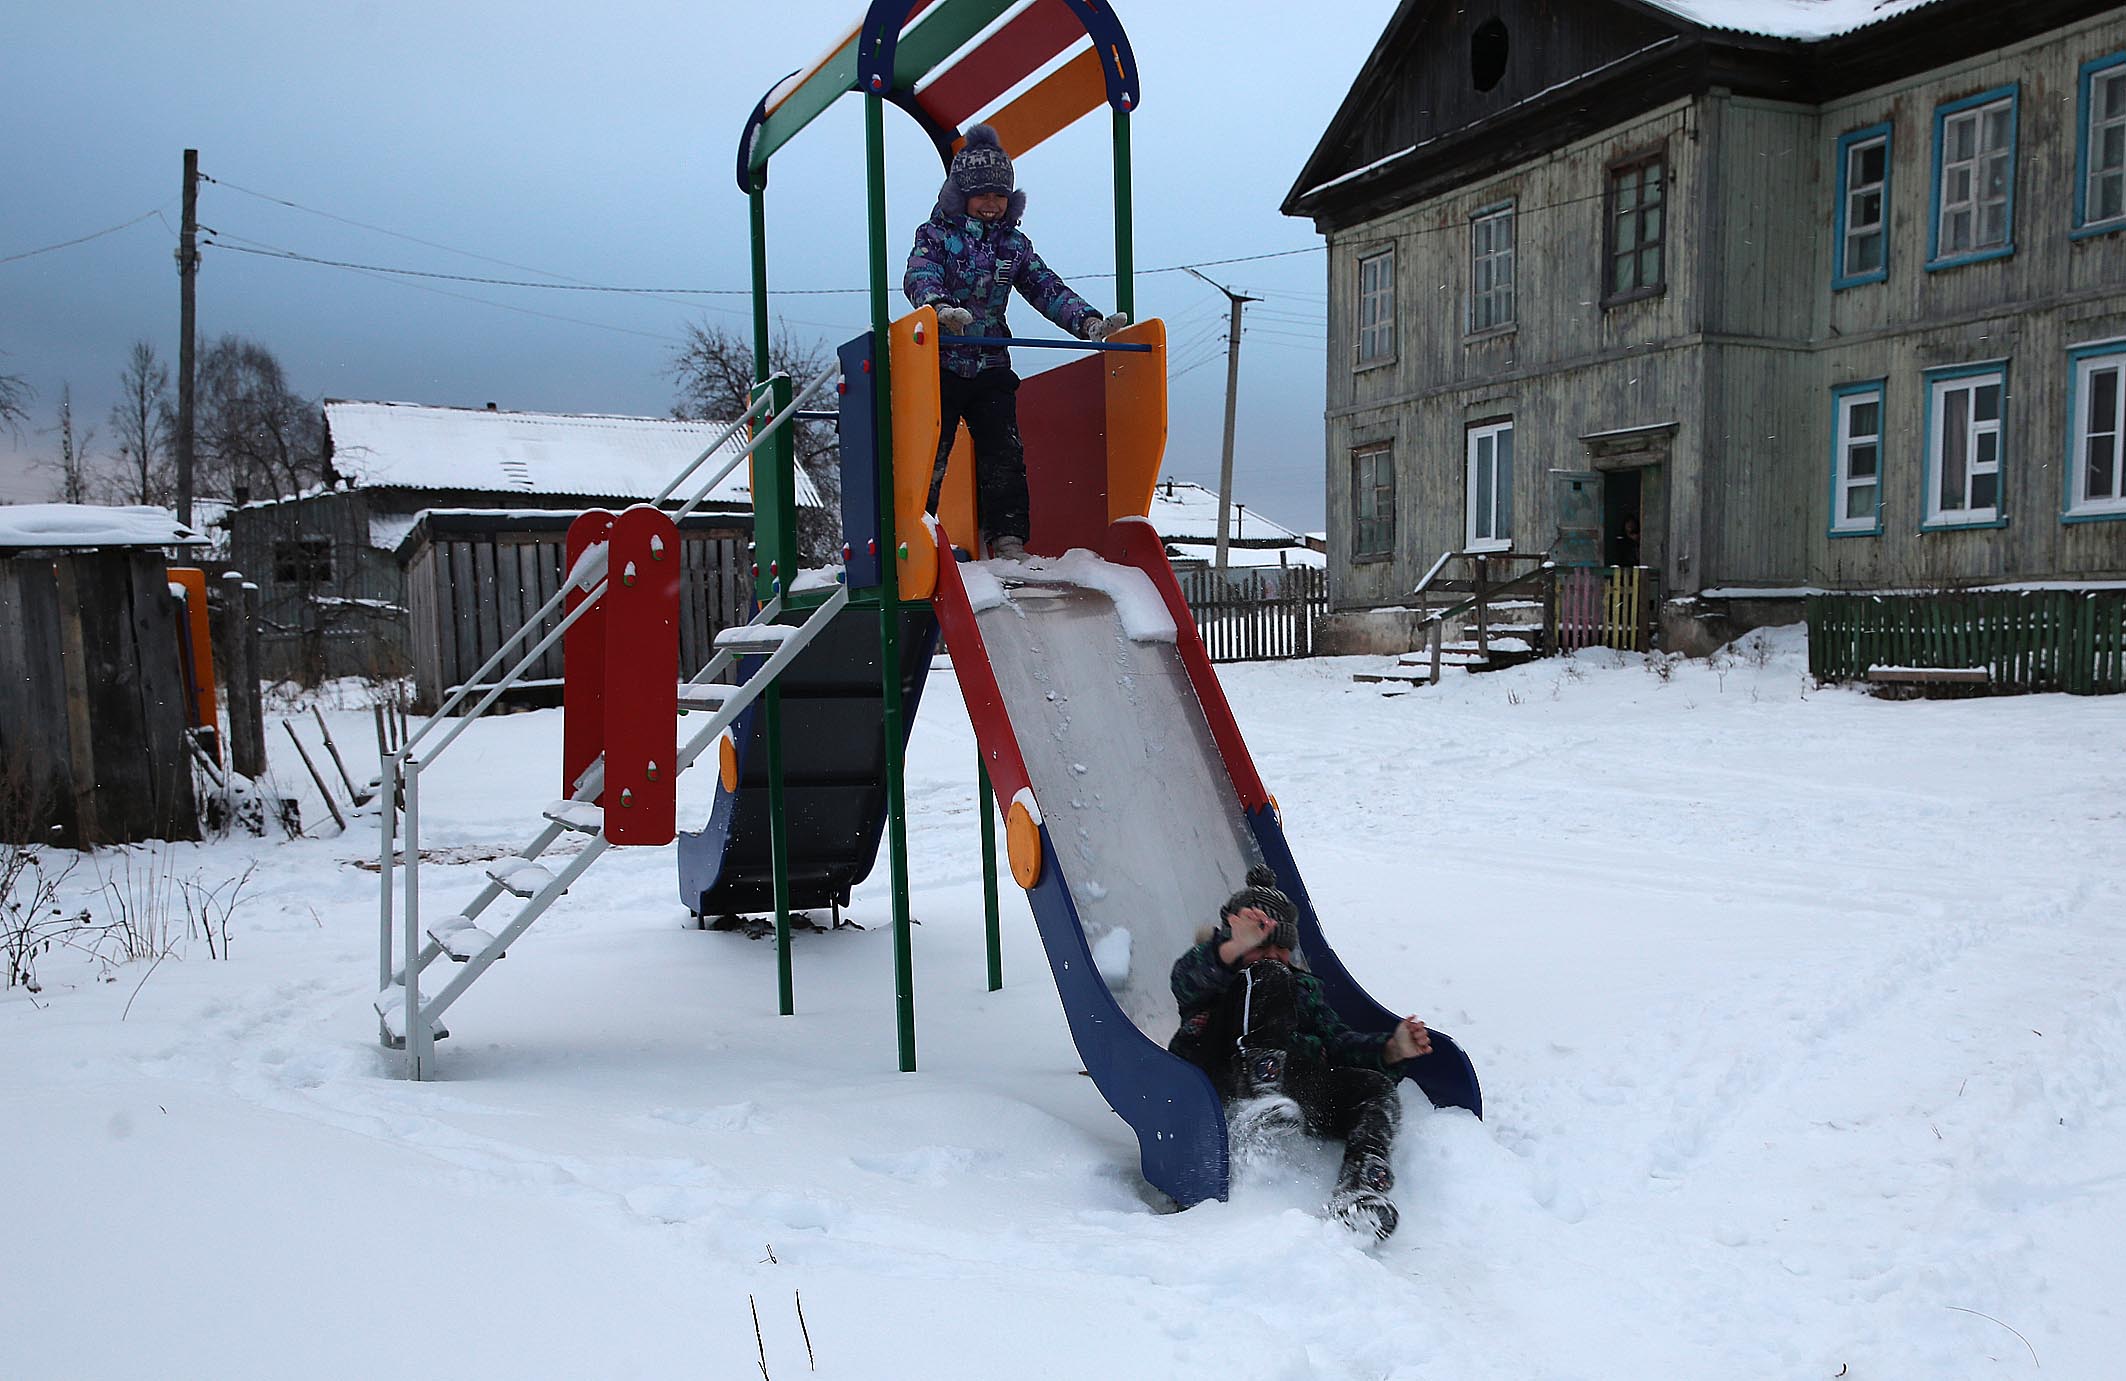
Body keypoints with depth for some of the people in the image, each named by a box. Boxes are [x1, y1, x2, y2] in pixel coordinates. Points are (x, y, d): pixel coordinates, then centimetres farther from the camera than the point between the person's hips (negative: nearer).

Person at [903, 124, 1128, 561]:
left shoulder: (1014, 245, 12)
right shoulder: (935, 234, -1)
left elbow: (1048, 288, 3)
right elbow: (919, 277, -20)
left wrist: (1088, 320, -16)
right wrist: (940, 307, -43)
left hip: (992, 369, 3)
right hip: (939, 366, -3)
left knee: (1005, 457, -2)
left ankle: (1009, 542, 2)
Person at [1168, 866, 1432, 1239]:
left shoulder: (1305, 987, 36)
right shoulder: (1212, 976, 20)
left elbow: (1338, 1040, 20)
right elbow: (1186, 980, -8)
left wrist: (1390, 1049, -2)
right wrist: (1234, 950, -31)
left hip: (1299, 1088, 4)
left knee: (1374, 1086, -20)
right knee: (1268, 978, -18)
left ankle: (1362, 1186, -42)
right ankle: (1259, 1098, -41)